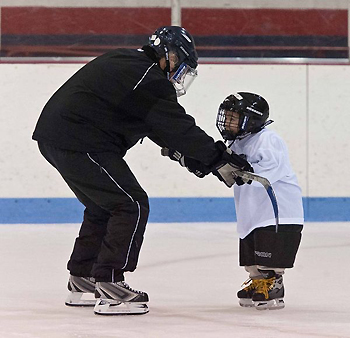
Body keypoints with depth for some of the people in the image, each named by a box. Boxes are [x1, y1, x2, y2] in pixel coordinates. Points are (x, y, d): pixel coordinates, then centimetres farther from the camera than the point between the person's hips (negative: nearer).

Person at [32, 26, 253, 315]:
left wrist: (191, 157, 15)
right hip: (80, 144, -10)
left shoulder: (126, 63, 20)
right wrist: (219, 160, -8)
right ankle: (109, 290, -8)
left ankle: (81, 283, 27)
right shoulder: (149, 78, -12)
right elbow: (177, 127, -13)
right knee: (132, 205, -6)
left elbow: (161, 126, 22)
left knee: (103, 207, 22)